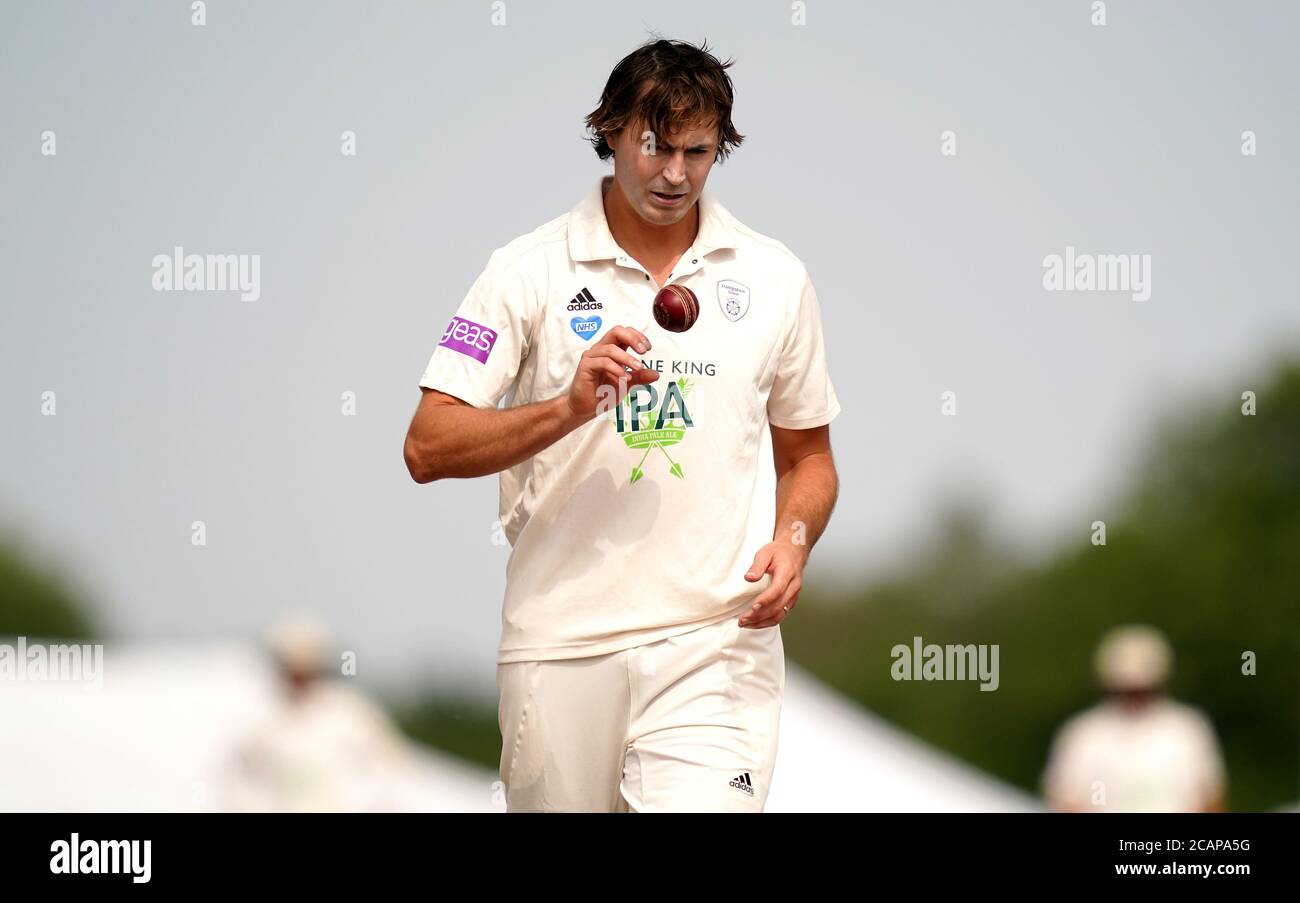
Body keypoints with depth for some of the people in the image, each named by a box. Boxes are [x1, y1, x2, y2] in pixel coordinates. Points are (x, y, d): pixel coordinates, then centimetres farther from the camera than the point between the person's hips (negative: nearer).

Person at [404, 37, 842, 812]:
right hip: (560, 647, 0)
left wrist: (792, 541, -2)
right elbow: (428, 449, -4)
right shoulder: (530, 270, 2)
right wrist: (571, 407, -17)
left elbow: (808, 456, 19)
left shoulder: (774, 276, 9)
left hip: (716, 641, 0)